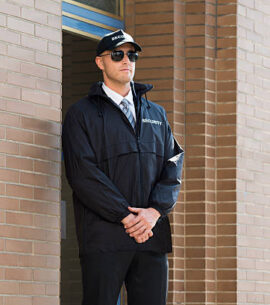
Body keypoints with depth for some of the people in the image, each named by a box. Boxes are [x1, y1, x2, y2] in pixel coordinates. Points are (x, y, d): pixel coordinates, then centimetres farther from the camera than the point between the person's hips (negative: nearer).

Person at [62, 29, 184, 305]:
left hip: (153, 235, 4)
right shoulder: (82, 113, 5)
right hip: (104, 237, -4)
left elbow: (173, 165, 10)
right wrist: (125, 217, -14)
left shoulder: (156, 114, 21)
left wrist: (155, 211, -8)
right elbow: (83, 173, -7)